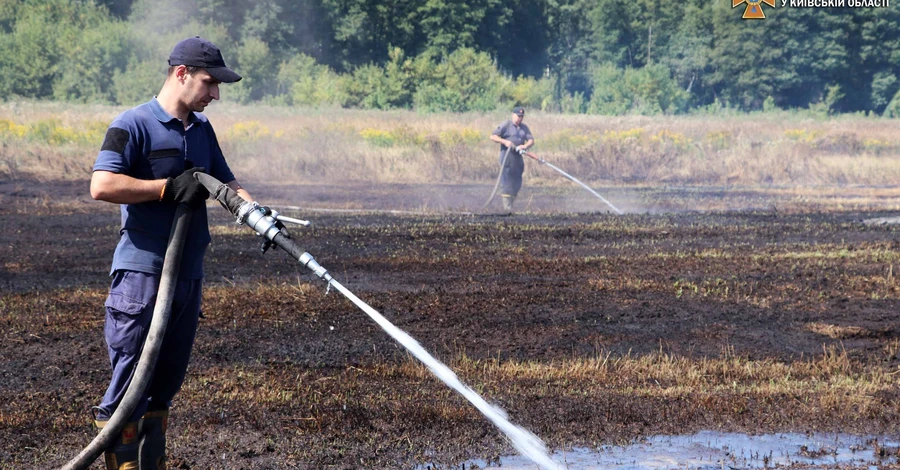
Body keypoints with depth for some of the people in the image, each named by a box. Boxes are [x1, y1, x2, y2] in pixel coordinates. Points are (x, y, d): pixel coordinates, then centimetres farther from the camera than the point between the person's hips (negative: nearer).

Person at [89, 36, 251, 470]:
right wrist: (169, 187, -18)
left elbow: (225, 182, 16)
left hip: (188, 274, 8)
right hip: (142, 273, -8)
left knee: (165, 384, 13)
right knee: (131, 383, -5)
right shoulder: (133, 124, -9)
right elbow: (102, 185, -20)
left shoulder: (201, 129, 16)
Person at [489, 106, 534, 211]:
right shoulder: (505, 125, -1)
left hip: (518, 158, 6)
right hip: (507, 157, -6)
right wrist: (505, 141, -18)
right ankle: (507, 207, -12)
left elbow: (531, 140, 7)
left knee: (517, 183, 6)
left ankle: (510, 204, 14)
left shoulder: (524, 128, 16)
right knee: (506, 182, -10)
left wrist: (525, 146, -15)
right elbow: (493, 136, -4)